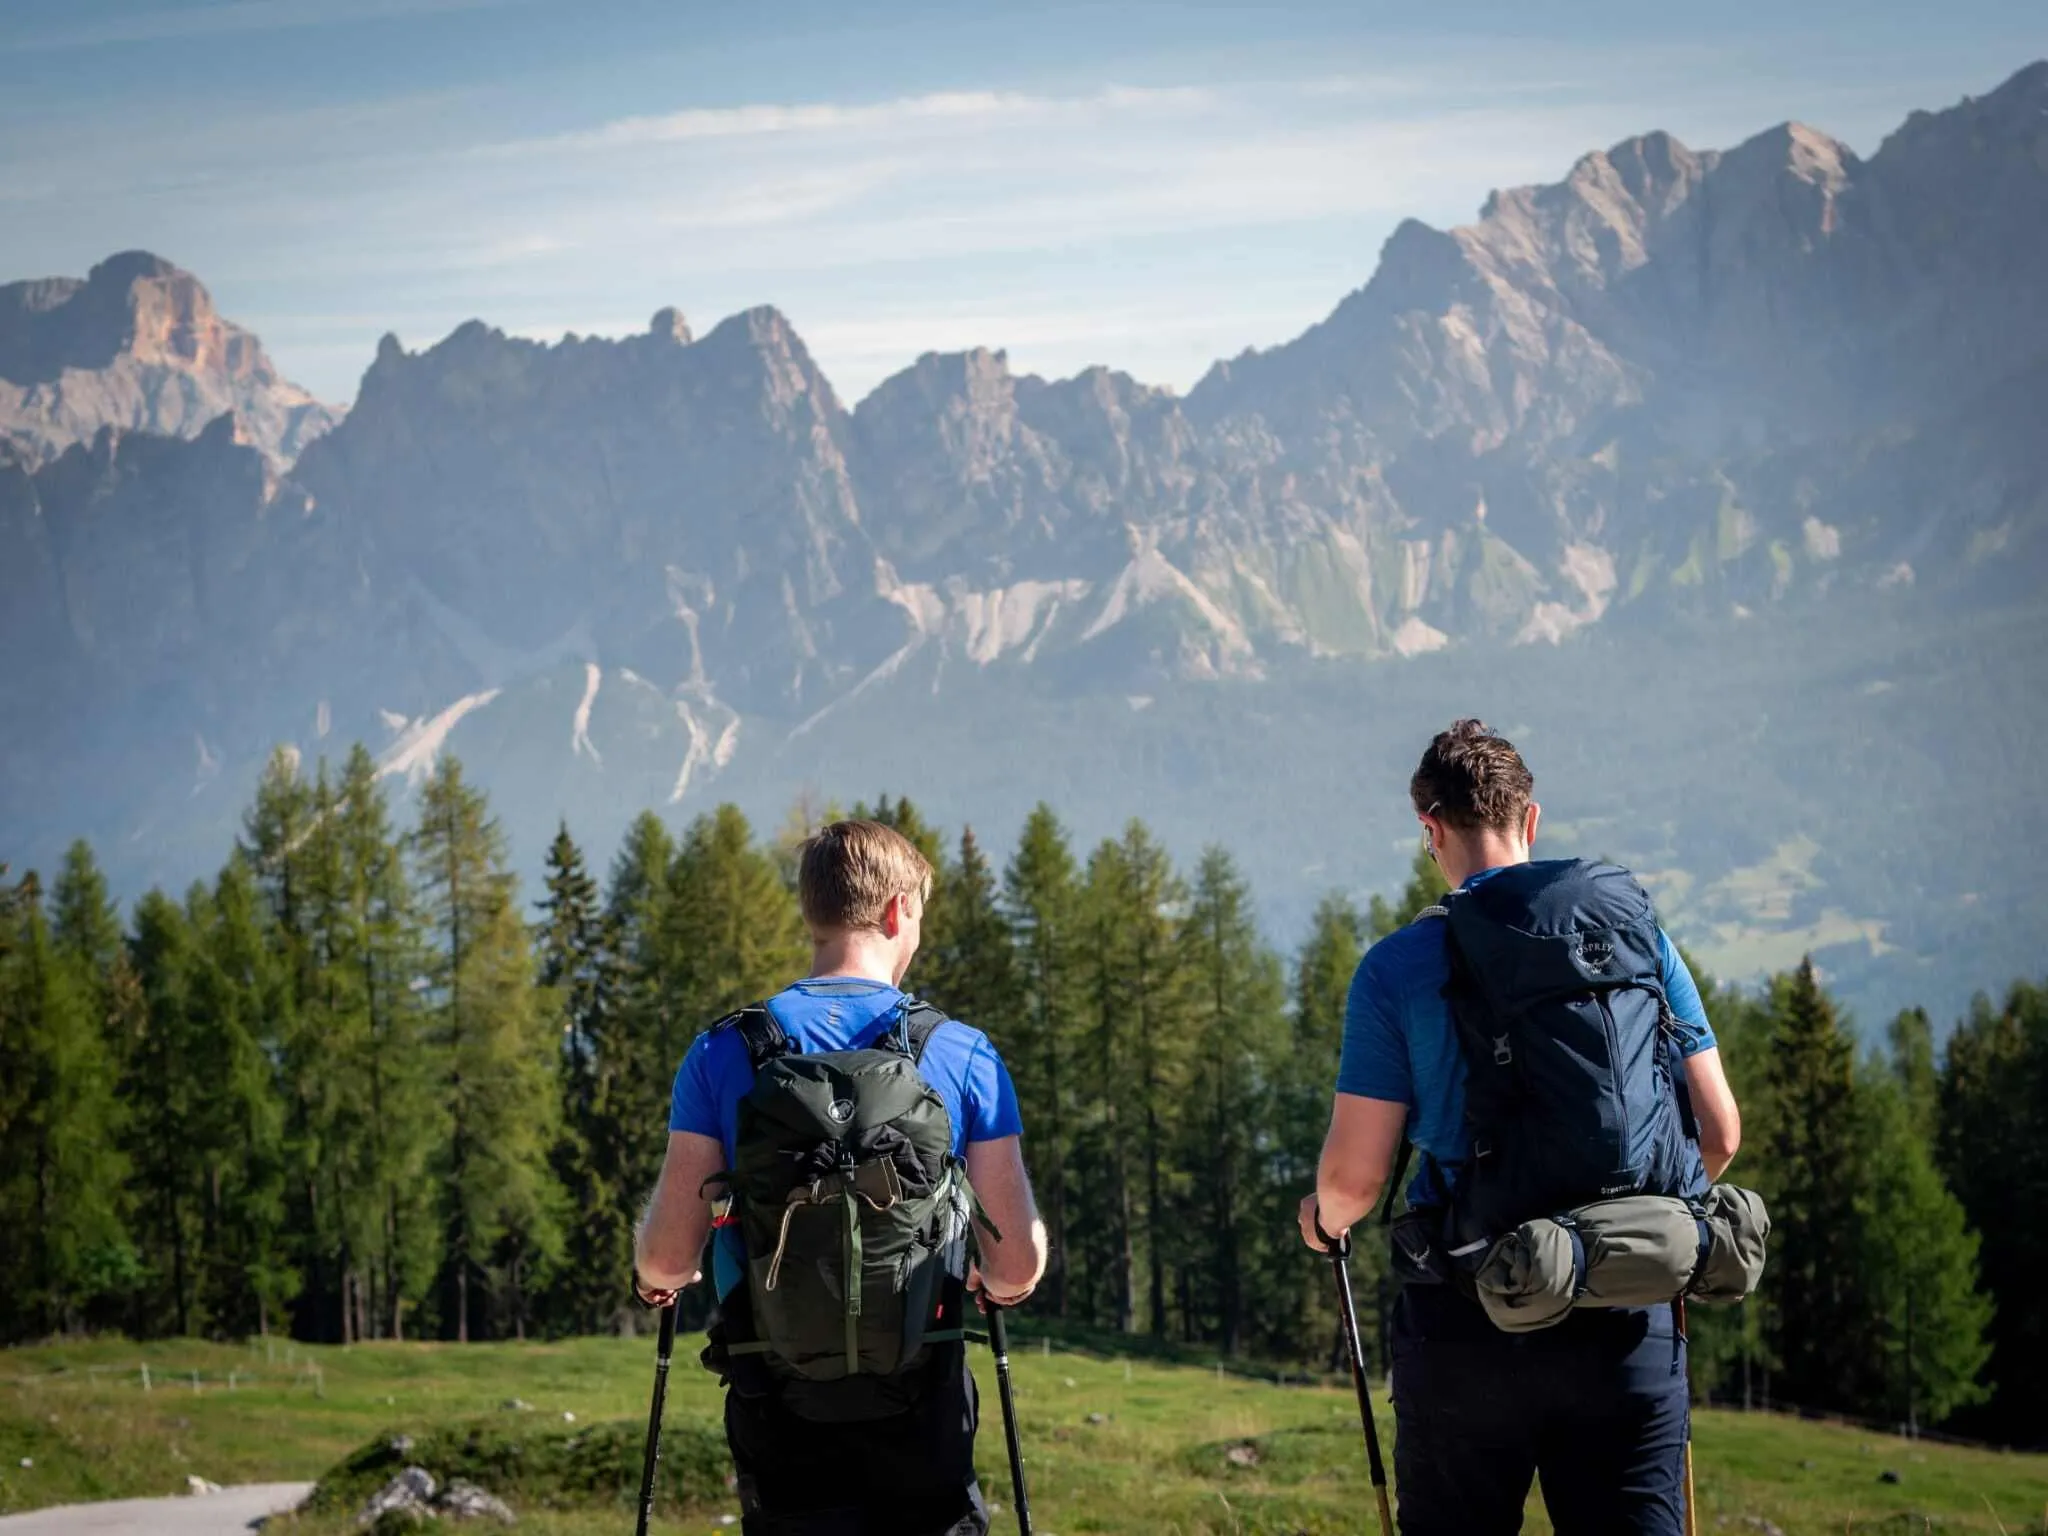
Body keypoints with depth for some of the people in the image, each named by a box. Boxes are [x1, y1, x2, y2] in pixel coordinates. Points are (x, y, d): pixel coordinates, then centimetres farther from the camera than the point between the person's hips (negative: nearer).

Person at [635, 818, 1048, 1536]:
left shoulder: (723, 1053, -2)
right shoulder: (962, 1054, -2)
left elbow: (668, 1260, -5)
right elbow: (1018, 1266, -3)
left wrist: (652, 1275, 19)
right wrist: (992, 1283, 21)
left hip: (778, 1406, 1)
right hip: (921, 1408, 0)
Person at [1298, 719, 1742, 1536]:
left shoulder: (1397, 967, -3)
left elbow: (1354, 1173, -4)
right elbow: (1720, 1135, 5)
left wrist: (1324, 1216, 20)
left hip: (1469, 1323, -2)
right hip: (1631, 1324, 2)